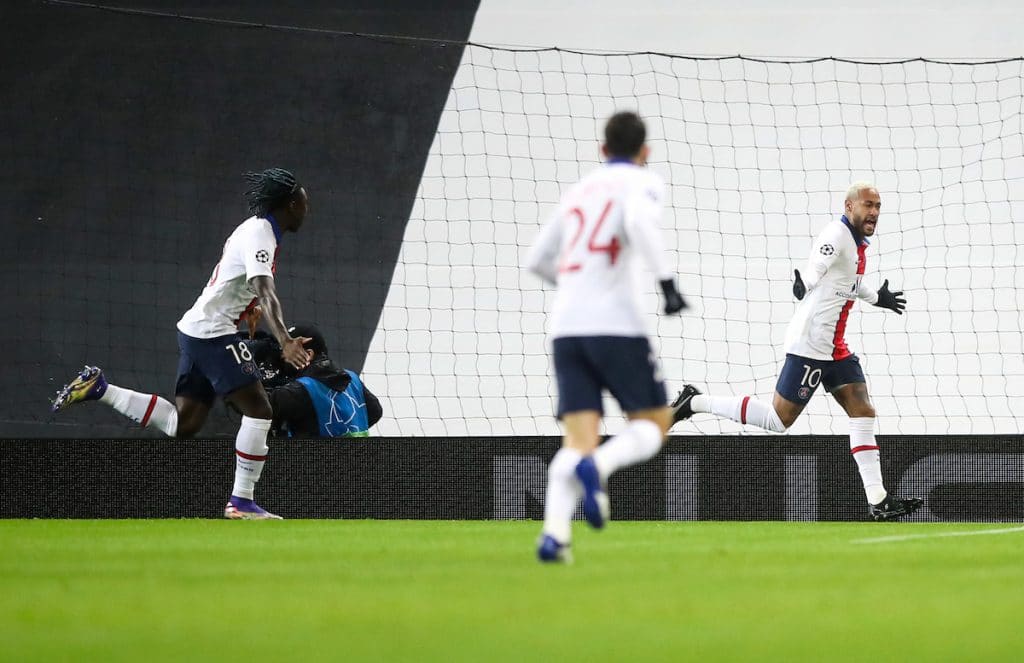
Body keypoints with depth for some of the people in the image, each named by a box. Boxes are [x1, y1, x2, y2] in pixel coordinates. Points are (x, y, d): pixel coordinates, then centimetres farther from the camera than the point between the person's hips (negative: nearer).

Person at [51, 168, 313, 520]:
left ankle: (99, 388, 14)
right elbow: (265, 292, -31)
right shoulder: (260, 235, -16)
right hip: (213, 332, -10)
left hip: (195, 330, 10)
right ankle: (241, 502, -10)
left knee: (183, 424, 10)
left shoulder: (254, 228, 14)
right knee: (259, 409, -12)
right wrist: (285, 341, -43)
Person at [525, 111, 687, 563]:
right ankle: (597, 466, -23)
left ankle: (554, 531, -23)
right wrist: (667, 282, -21)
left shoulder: (579, 190, 22)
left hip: (565, 325, 5)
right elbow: (639, 221, -20)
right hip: (614, 322, -5)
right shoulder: (643, 182, 4)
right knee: (655, 424, 8)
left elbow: (538, 259, 29)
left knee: (578, 439, 0)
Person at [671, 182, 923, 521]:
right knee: (779, 419, -7)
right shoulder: (837, 234, -14)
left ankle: (879, 502, 2)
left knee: (863, 412, 2)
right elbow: (814, 270, -29)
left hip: (835, 348, 10)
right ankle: (695, 402, 3)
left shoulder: (858, 244, 16)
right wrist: (803, 285, -47)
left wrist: (877, 298, 49)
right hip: (809, 344, -9)